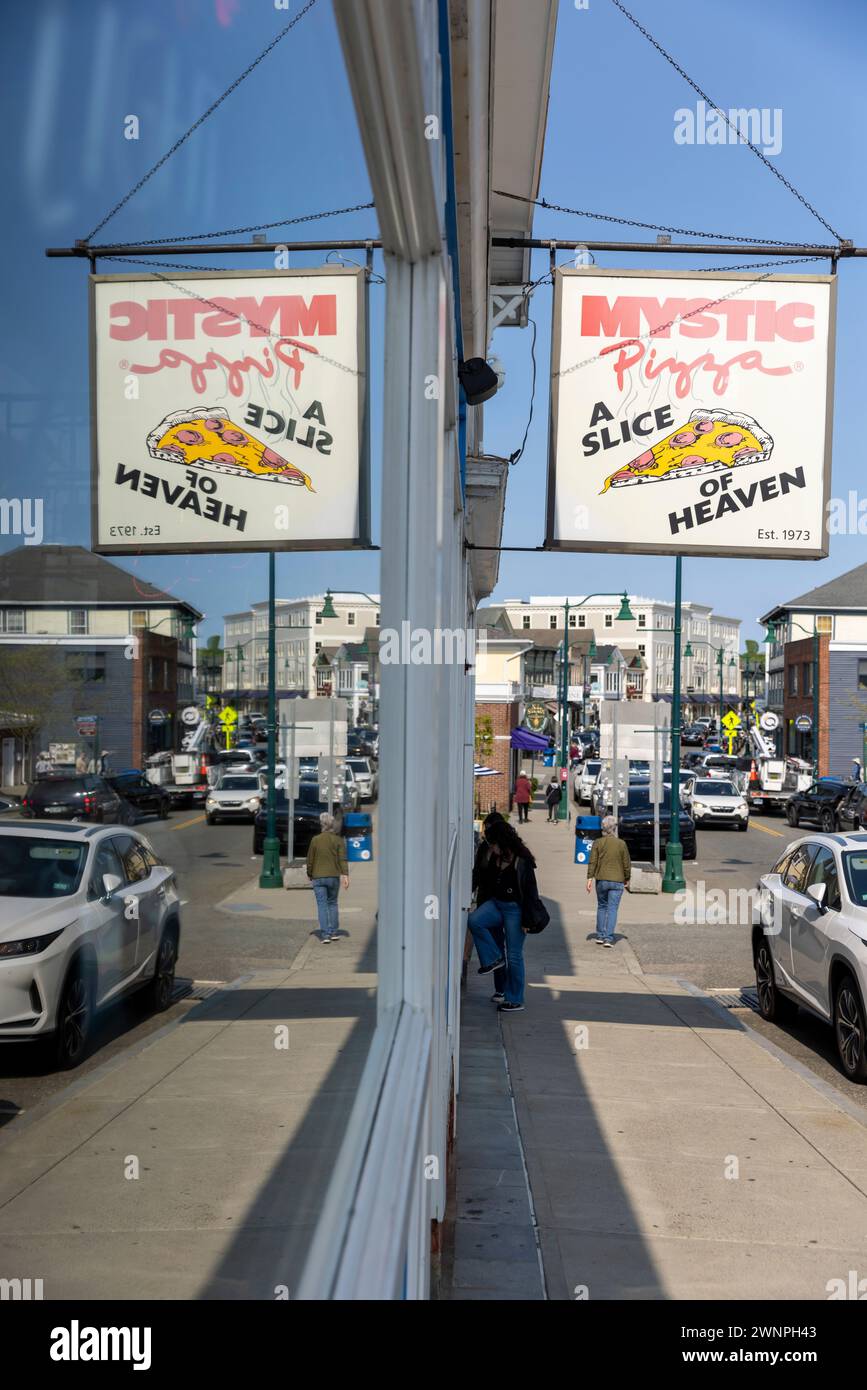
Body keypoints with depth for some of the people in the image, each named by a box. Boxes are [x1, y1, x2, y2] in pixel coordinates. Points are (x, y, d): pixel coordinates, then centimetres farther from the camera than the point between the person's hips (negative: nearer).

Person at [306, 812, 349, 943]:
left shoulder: (315, 840, -3)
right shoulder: (338, 840, -2)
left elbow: (310, 860, 1)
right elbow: (343, 859, -10)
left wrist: (309, 874, 15)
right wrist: (345, 875, -12)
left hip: (318, 877, -1)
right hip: (334, 876, 1)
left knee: (322, 905, 0)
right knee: (332, 903, 17)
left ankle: (325, 935, -7)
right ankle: (333, 932, 17)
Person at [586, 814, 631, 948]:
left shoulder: (597, 843, -3)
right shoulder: (621, 844, -3)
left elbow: (592, 862, -6)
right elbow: (627, 864, 1)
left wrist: (589, 878, -3)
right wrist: (627, 879, 14)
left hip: (601, 880, 1)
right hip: (617, 881, -1)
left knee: (602, 907, 16)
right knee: (612, 909, 1)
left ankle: (600, 936, 18)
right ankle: (608, 938, -5)